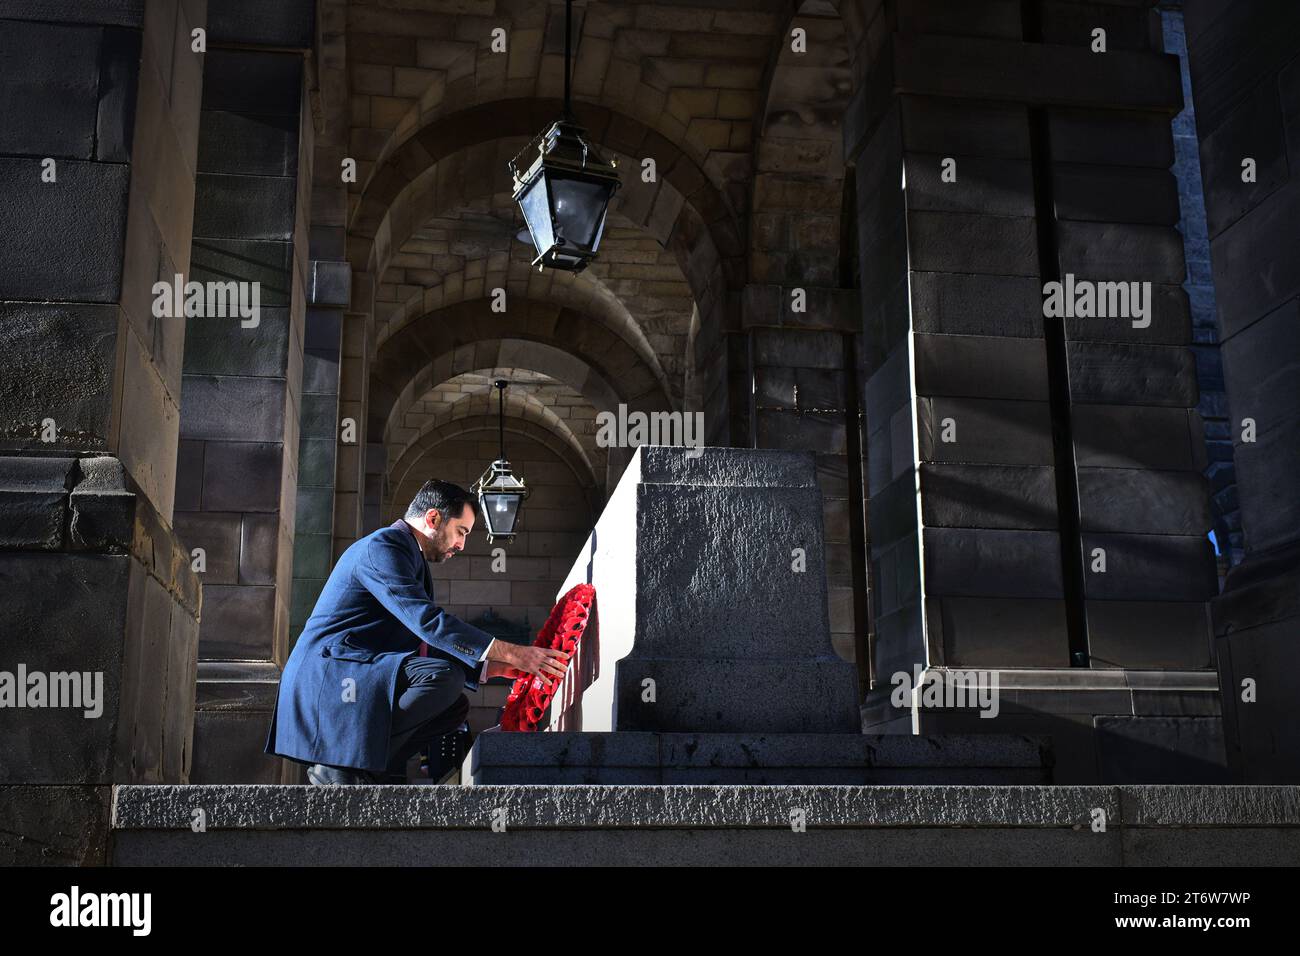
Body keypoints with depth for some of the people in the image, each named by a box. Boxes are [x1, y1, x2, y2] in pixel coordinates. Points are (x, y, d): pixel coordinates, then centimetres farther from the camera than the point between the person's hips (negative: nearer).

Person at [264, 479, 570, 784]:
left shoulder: (416, 563, 19)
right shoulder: (382, 547, -13)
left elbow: (429, 646, 19)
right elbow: (427, 621, -24)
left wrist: (493, 666, 7)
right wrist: (511, 653, -24)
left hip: (360, 673, 10)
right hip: (328, 675, -10)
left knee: (456, 705, 8)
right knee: (445, 675, -26)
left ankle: (376, 768, -3)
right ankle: (342, 764, -18)